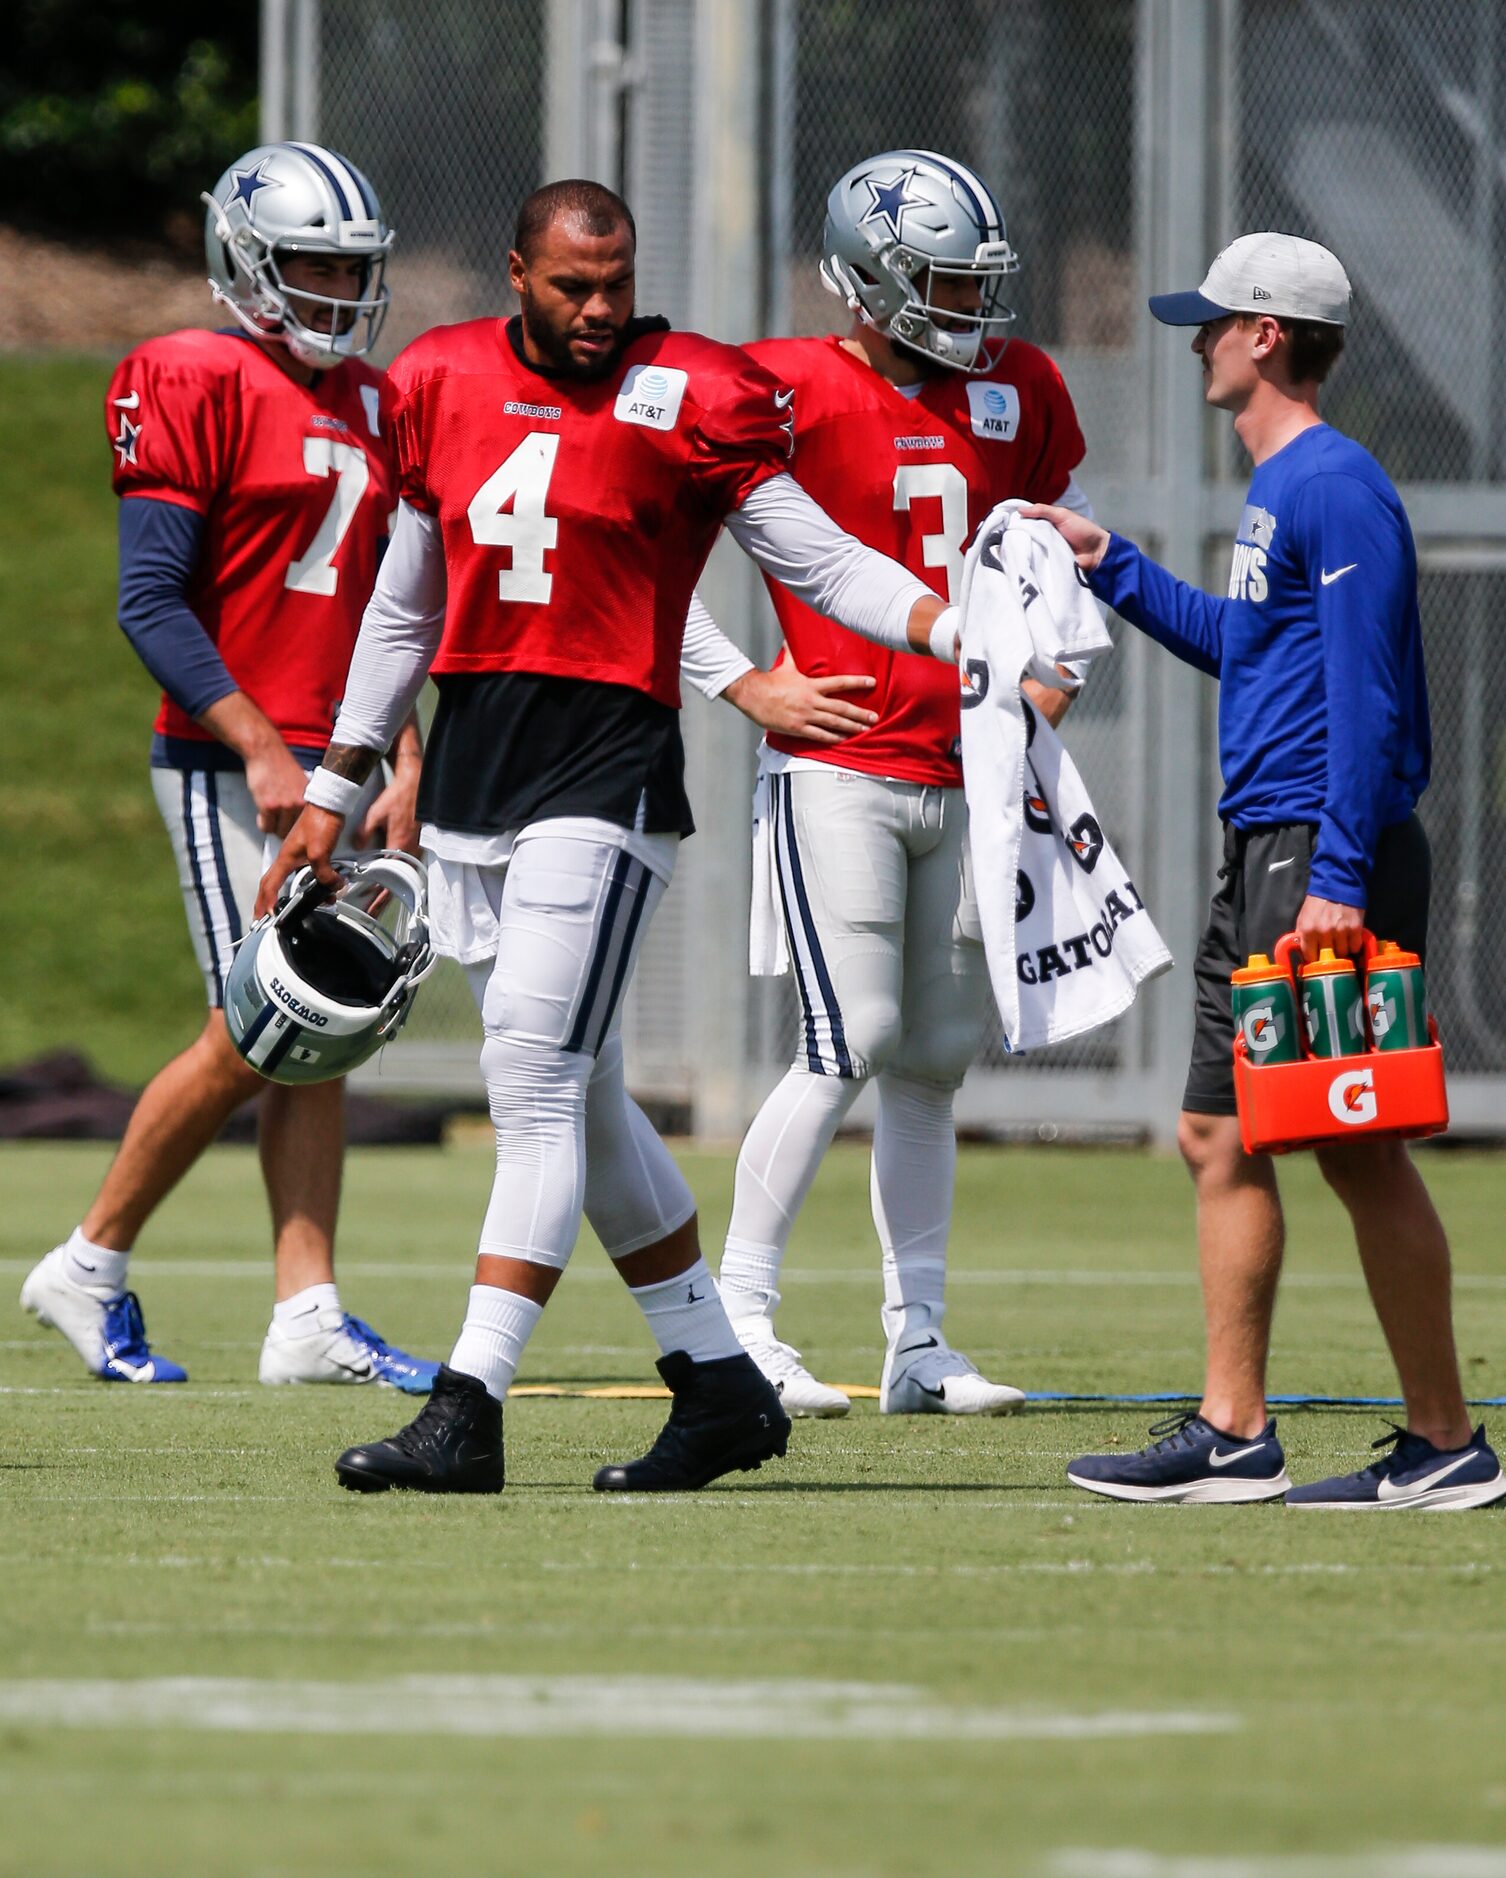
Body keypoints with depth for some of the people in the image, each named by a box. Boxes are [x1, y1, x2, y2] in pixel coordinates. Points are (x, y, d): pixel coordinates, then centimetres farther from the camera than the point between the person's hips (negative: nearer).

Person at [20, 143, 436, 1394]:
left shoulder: (370, 408, 15)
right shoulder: (200, 388, -9)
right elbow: (151, 601, -14)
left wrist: (406, 767, 7)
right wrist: (262, 751, -18)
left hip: (335, 766, 8)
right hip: (227, 766, -8)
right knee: (253, 1036, -9)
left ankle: (309, 1316, 3)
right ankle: (91, 1268, 6)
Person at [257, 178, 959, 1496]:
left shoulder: (685, 399, -5)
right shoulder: (445, 387, 10)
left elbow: (820, 561, -3)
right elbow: (406, 610, 20)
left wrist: (961, 630, -19)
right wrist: (331, 793, 23)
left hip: (604, 778, -6)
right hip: (471, 779, 6)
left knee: (538, 1087, -12)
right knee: (581, 1102, 10)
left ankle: (468, 1412, -14)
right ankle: (721, 1385, 20)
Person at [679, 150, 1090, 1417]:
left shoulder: (1020, 392, 8)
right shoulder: (788, 394, -10)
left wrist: (1056, 660, 10)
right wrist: (744, 685, -8)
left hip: (965, 776, 6)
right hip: (839, 768, -6)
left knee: (937, 1061, 9)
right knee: (852, 1048, -13)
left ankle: (919, 1342, 14)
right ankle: (740, 1321, -4)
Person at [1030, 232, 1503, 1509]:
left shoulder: (1336, 487, -14)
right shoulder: (1277, 489, 17)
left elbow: (1363, 690, -20)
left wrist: (1340, 876, -25)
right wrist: (1114, 570, 30)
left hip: (1329, 851, -10)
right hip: (1263, 854, 10)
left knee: (1358, 1146, -8)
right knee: (1221, 1135, 9)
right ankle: (1233, 1436, 13)